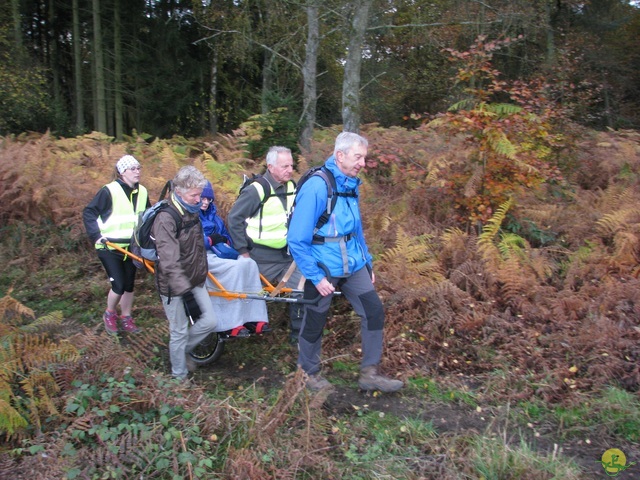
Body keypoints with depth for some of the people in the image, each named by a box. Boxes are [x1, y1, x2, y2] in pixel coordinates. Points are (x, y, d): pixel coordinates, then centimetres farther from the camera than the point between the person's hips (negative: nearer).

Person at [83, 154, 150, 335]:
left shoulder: (142, 192, 3)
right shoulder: (109, 191, -15)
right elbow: (88, 213, -11)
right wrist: (96, 235, -19)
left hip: (131, 248, 5)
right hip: (110, 248, -5)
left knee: (129, 285, 12)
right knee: (118, 286, -8)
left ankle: (126, 318, 29)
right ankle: (109, 315, 19)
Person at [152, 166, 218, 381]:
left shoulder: (193, 212, 2)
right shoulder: (166, 218, -24)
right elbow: (169, 262, -30)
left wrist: (202, 272, 27)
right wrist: (186, 293, -35)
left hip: (195, 281, 7)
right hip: (174, 286, -7)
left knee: (209, 322, 7)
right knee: (180, 332, 5)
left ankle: (182, 351, 32)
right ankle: (179, 376, 26)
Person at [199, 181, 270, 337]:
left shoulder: (212, 214, 24)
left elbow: (226, 235, 22)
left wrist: (224, 241, -1)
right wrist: (211, 240, -12)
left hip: (219, 253, 7)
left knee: (250, 263, -19)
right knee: (236, 267, -30)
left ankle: (254, 319, -23)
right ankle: (230, 324, -29)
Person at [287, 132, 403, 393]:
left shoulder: (350, 185, 4)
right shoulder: (316, 187, -20)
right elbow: (297, 240, -19)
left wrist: (367, 262, 15)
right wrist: (315, 276, -19)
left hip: (352, 263, 7)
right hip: (322, 268, -7)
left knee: (374, 311, 5)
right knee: (314, 322, 9)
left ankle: (369, 373, 19)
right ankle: (308, 374, 33)